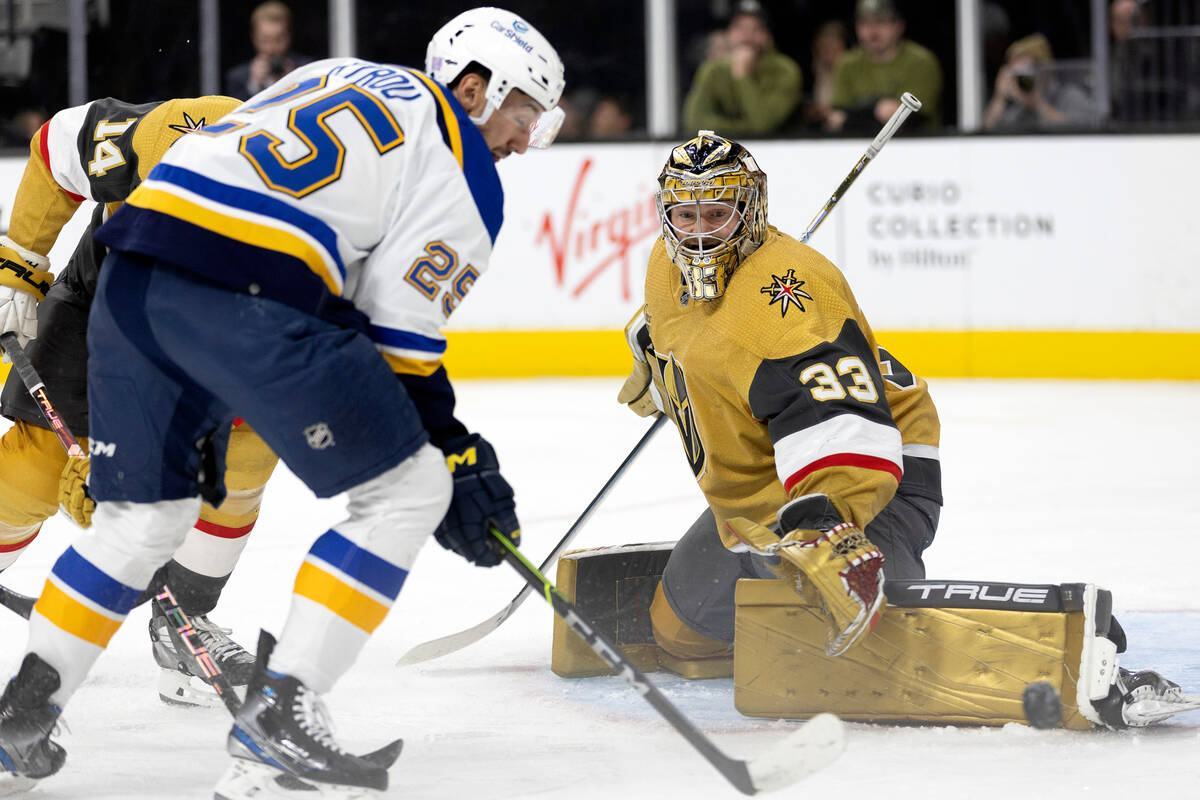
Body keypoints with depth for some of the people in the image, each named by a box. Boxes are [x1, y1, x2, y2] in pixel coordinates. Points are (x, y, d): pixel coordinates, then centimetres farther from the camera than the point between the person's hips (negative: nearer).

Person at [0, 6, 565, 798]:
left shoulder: (337, 80, 30)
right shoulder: (460, 169, 6)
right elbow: (399, 336, 0)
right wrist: (460, 460, 11)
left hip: (131, 275, 8)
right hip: (240, 293, -8)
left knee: (145, 516, 23)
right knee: (405, 491, 3)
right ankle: (277, 714, -5)